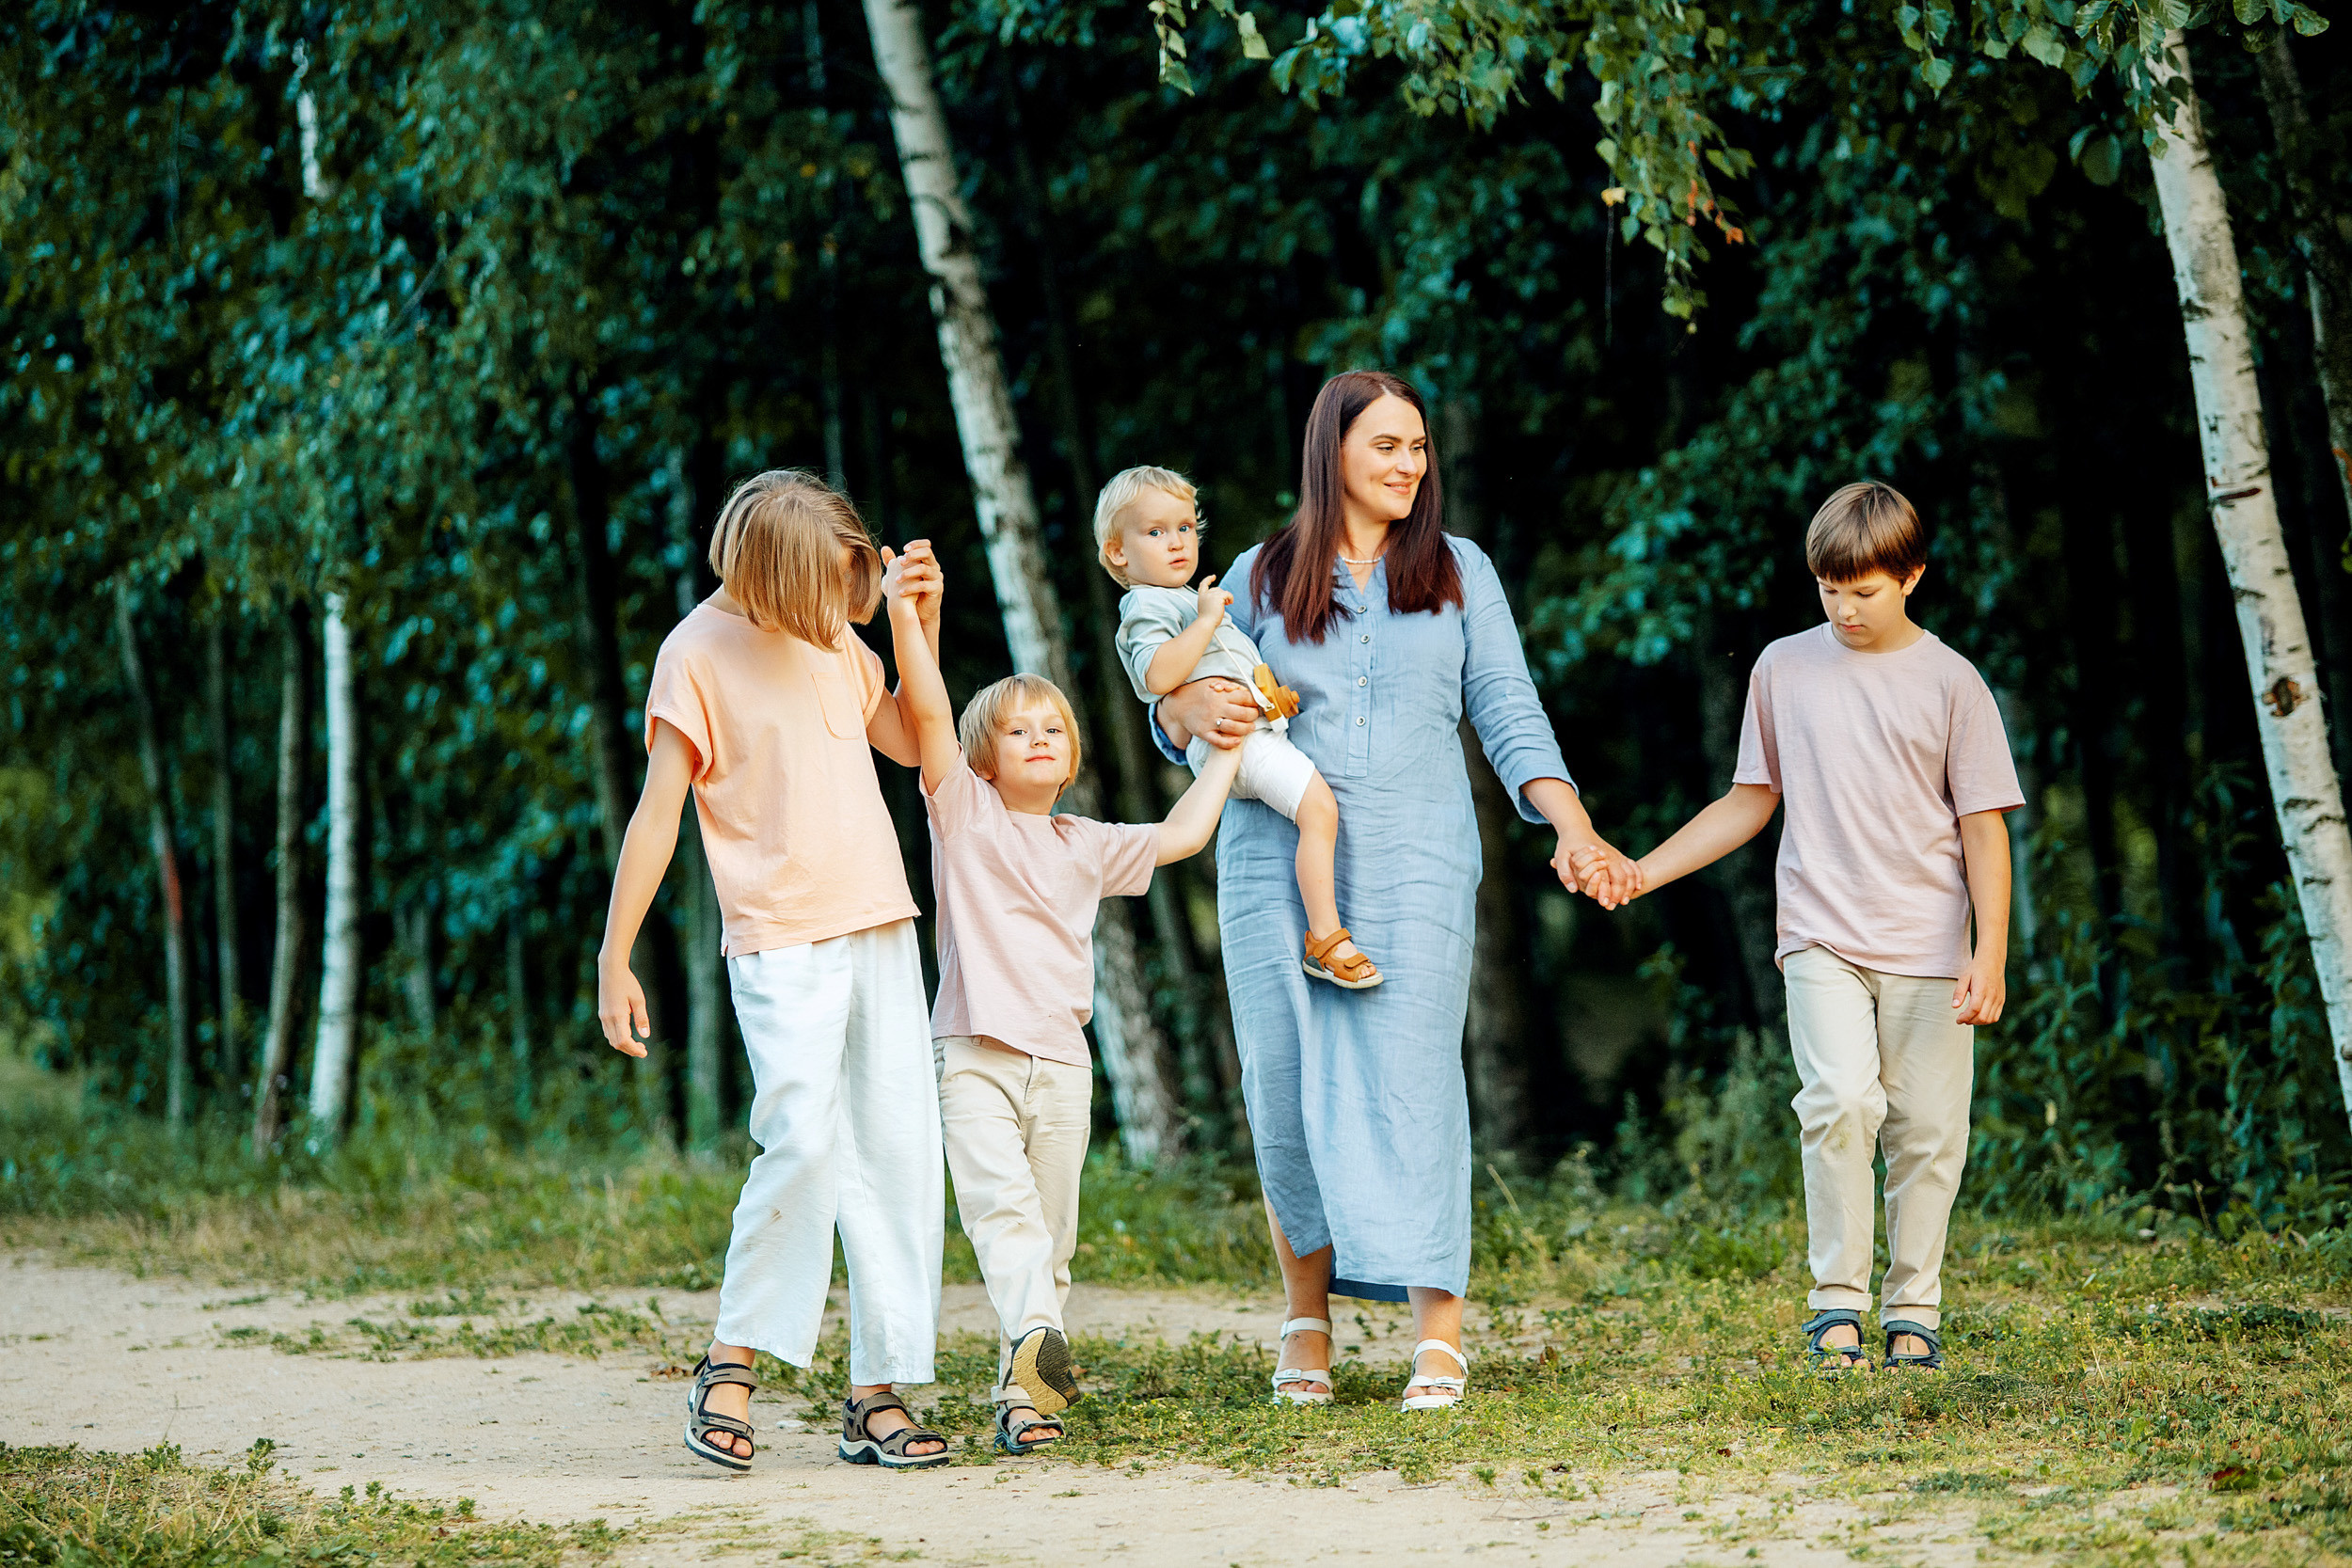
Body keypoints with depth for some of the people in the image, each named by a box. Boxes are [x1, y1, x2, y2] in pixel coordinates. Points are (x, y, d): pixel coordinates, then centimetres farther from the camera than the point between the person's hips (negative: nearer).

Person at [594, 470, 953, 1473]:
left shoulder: (835, 637, 13)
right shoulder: (699, 653, -6)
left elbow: (909, 743, 23)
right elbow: (657, 814, -6)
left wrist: (922, 623, 9)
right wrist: (614, 959, -9)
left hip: (880, 925, 7)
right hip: (782, 939, -7)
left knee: (899, 1152, 1)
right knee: (803, 1141, -21)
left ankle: (879, 1395, 3)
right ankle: (730, 1367, -7)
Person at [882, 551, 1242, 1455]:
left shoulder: (1088, 847, 19)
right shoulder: (963, 813, 5)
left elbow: (1181, 836, 27)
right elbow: (926, 712, -6)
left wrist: (1227, 751, 30)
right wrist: (906, 616, -15)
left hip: (1061, 1060, 5)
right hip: (974, 1050, -5)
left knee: (1051, 1232, 3)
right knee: (998, 1201, -23)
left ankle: (1022, 1390, 7)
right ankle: (1034, 1341, -43)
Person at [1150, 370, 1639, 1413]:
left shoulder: (1459, 573, 11)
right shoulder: (1264, 578, 10)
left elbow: (1509, 715, 8)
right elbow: (1176, 709, 14)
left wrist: (1575, 830, -4)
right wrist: (1197, 709, -11)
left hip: (1417, 866, -1)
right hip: (1278, 866, 1)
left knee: (1410, 1077, -10)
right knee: (1287, 1088, -1)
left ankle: (1439, 1333, -10)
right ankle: (1307, 1323, 12)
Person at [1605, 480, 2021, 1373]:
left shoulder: (1949, 682, 1)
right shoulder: (1784, 669, 9)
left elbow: (1984, 830, 1)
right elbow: (1751, 801, 18)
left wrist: (1989, 958, -8)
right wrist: (1642, 870, 10)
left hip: (1926, 950, 0)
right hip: (1821, 939, 0)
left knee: (1927, 1130, 0)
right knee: (1840, 1102, -19)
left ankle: (1913, 1312, 13)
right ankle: (1836, 1303, -10)